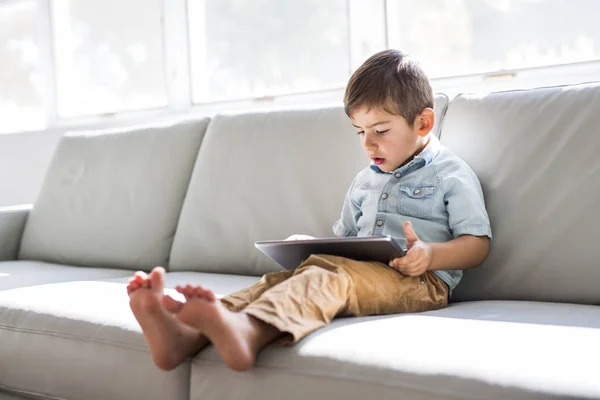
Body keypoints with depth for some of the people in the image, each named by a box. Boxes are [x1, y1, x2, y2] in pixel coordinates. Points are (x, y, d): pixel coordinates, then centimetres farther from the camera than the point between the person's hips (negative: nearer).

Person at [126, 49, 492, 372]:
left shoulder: (452, 176, 8)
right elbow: (343, 238, 34)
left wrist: (431, 253, -18)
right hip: (359, 271, 7)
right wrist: (312, 248, 10)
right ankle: (187, 334, -48)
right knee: (290, 275, -22)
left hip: (420, 281, -6)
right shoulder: (365, 180, 29)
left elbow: (478, 244, 2)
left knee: (328, 276, -35)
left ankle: (250, 329, -67)